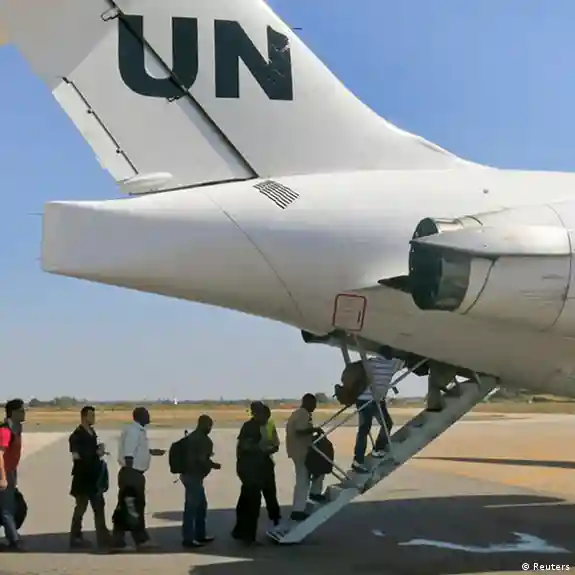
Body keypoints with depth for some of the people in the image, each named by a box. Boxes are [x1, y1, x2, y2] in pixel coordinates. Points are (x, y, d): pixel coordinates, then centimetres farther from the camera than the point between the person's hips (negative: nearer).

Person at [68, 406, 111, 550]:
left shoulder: (92, 432, 13)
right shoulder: (77, 435, -12)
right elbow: (76, 456, -21)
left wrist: (99, 450, 0)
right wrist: (96, 452, -17)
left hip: (94, 476, 8)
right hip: (83, 477, -8)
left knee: (99, 506, 8)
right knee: (81, 507, 0)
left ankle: (102, 538, 11)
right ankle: (76, 538, 10)